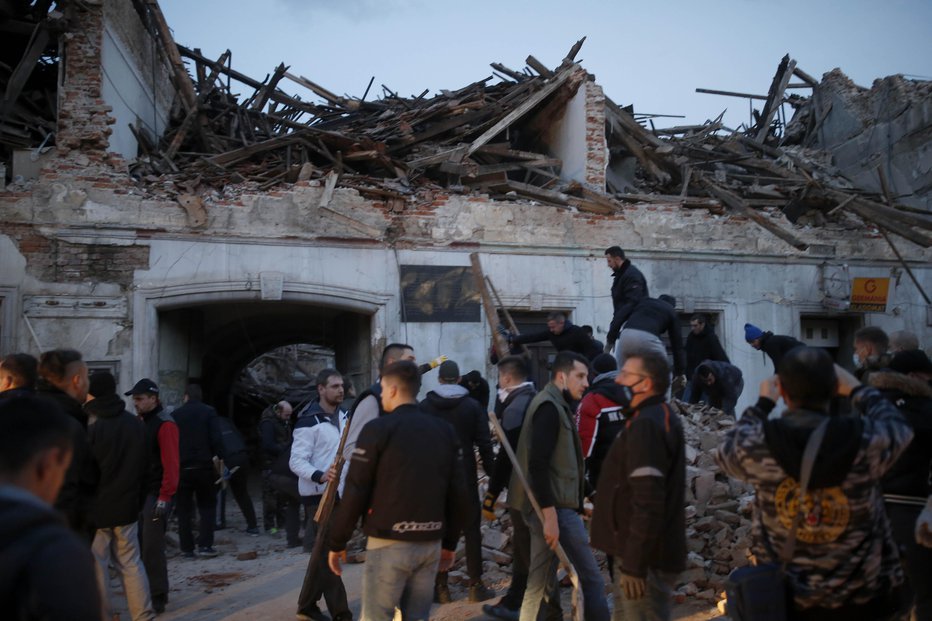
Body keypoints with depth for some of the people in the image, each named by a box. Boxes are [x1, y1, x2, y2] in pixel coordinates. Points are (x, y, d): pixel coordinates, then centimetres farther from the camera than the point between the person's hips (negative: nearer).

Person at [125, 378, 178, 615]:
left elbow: (170, 464, -18)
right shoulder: (139, 422, 12)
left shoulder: (165, 424, -13)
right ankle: (153, 592, 24)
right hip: (140, 492, 8)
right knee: (143, 544, 12)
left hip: (156, 494, -8)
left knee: (152, 547, -4)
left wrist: (164, 497, -21)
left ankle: (157, 598, 6)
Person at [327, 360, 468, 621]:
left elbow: (355, 492, -9)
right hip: (431, 544, 5)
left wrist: (337, 543, 0)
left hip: (389, 543, -5)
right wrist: (449, 543, 16)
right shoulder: (445, 431, 7)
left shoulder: (378, 429, -8)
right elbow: (458, 494, 6)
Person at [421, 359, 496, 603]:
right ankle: (476, 586, 7)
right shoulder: (473, 405, -1)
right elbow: (484, 444, -4)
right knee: (471, 530, 7)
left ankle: (440, 587, 10)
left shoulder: (425, 406, 0)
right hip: (465, 477, -1)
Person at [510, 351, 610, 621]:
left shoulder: (553, 405, 17)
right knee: (591, 578, -4)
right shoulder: (550, 406, -14)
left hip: (550, 505, 10)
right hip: (555, 507, -10)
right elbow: (538, 464, -22)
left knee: (541, 580, 13)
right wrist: (551, 514, -24)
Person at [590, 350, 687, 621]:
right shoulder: (657, 417, 14)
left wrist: (634, 565, -24)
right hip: (644, 553, 10)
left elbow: (648, 503, -27)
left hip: (646, 558, -10)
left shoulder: (647, 425, -20)